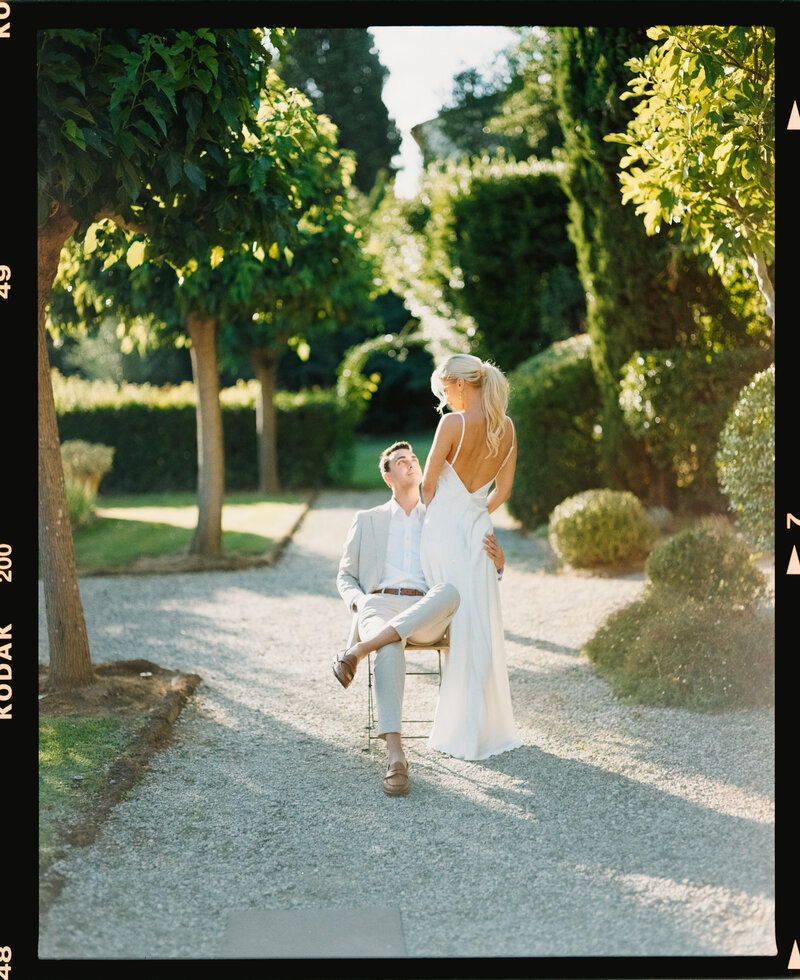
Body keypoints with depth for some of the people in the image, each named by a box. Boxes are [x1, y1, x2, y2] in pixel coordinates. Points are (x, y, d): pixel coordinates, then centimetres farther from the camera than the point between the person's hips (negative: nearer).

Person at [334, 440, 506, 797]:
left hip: (425, 616, 1)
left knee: (450, 592, -38)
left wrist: (497, 560, -4)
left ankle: (357, 649, -42)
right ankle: (395, 756, -47)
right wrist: (361, 604, -4)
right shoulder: (366, 521, 25)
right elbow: (345, 577, 21)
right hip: (378, 605, -1)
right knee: (390, 648, -40)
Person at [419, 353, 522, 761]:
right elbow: (502, 491, 10)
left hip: (443, 529, -5)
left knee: (459, 630, 1)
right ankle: (487, 728, 18)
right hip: (479, 529, 5)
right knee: (482, 629, 11)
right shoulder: (506, 427, 5)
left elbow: (428, 485, -7)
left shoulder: (454, 423, -14)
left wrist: (431, 518, 10)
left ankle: (463, 732, 9)